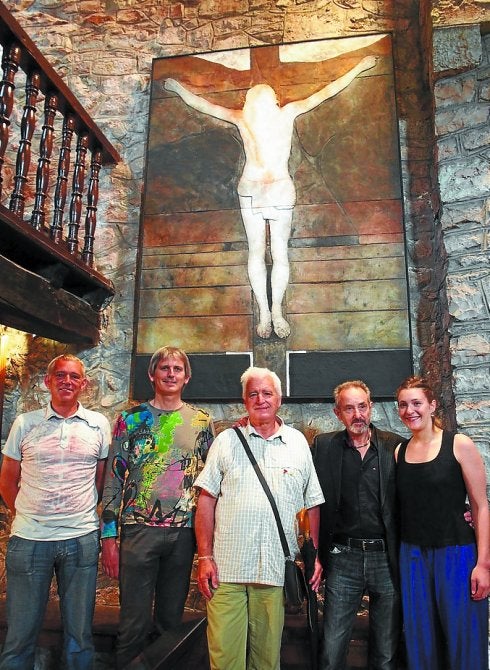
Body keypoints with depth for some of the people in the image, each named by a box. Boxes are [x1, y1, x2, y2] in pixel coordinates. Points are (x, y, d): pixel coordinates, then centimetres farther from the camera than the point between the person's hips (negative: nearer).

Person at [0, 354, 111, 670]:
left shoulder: (98, 424, 2)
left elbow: (102, 480, 9)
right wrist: (26, 514, 6)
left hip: (81, 539, 0)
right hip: (29, 538, 0)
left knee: (80, 634, 13)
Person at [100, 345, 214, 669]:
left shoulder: (202, 421, 6)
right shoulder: (131, 419, 2)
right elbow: (114, 479, 2)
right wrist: (109, 536, -3)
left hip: (184, 531, 2)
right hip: (138, 529, -1)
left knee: (171, 620, 14)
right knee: (134, 621, 4)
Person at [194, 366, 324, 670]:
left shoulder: (298, 442, 6)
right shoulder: (227, 440, 3)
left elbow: (313, 505, 10)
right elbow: (206, 500, 2)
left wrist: (317, 556, 5)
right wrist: (205, 557, -3)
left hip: (277, 572, 1)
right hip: (226, 568, -1)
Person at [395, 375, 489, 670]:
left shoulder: (459, 444, -7)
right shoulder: (399, 451, 5)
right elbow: (401, 507, 10)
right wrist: (397, 555, 3)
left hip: (456, 554, -3)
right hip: (413, 555, 4)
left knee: (463, 644, 6)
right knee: (421, 643, 12)